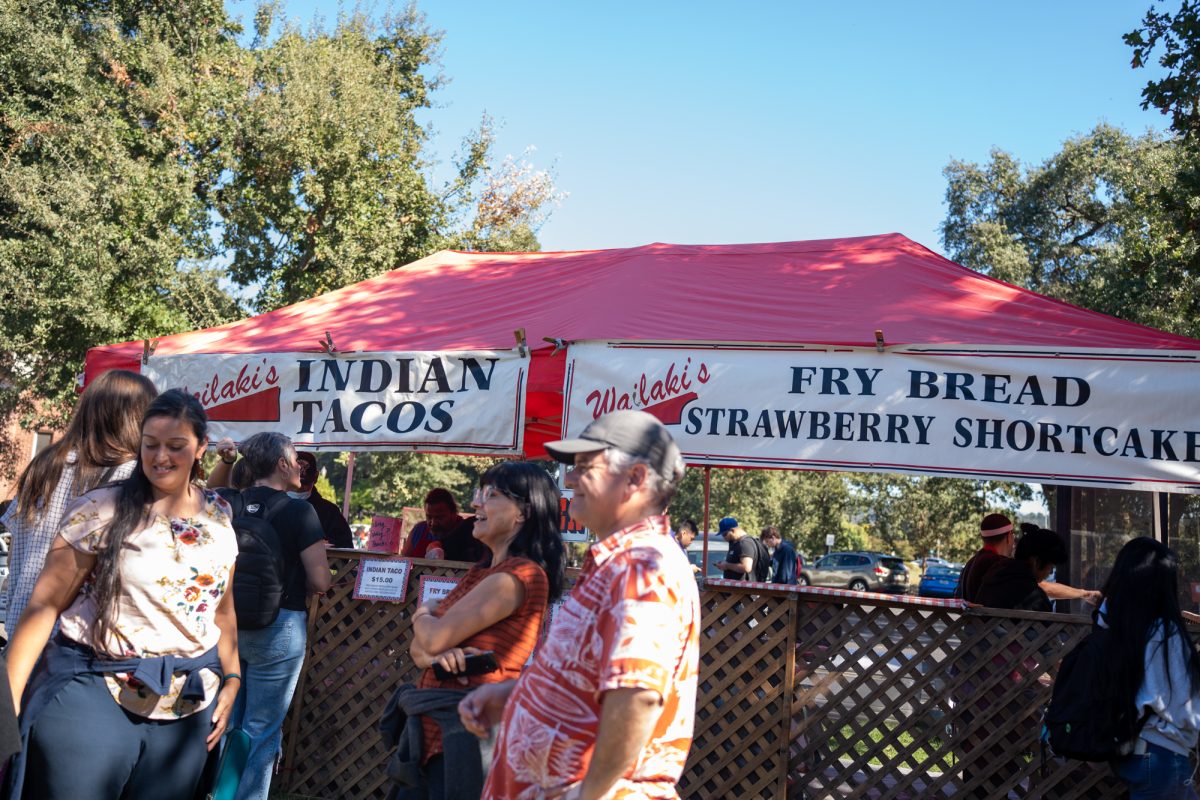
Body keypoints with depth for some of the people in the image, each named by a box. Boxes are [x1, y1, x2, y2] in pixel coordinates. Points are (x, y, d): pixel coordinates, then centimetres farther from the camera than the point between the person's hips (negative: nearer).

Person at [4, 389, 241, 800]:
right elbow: (45, 604, -8)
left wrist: (232, 678, 10)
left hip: (187, 706, 4)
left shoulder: (219, 517, 6)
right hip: (95, 693, -4)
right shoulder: (101, 510, -8)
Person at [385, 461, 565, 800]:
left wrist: (424, 614, 4)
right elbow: (420, 647, 10)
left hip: (465, 732, -9)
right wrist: (437, 657, -14)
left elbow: (436, 638, -19)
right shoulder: (481, 572, 13)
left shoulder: (518, 575, -17)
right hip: (433, 727, 9)